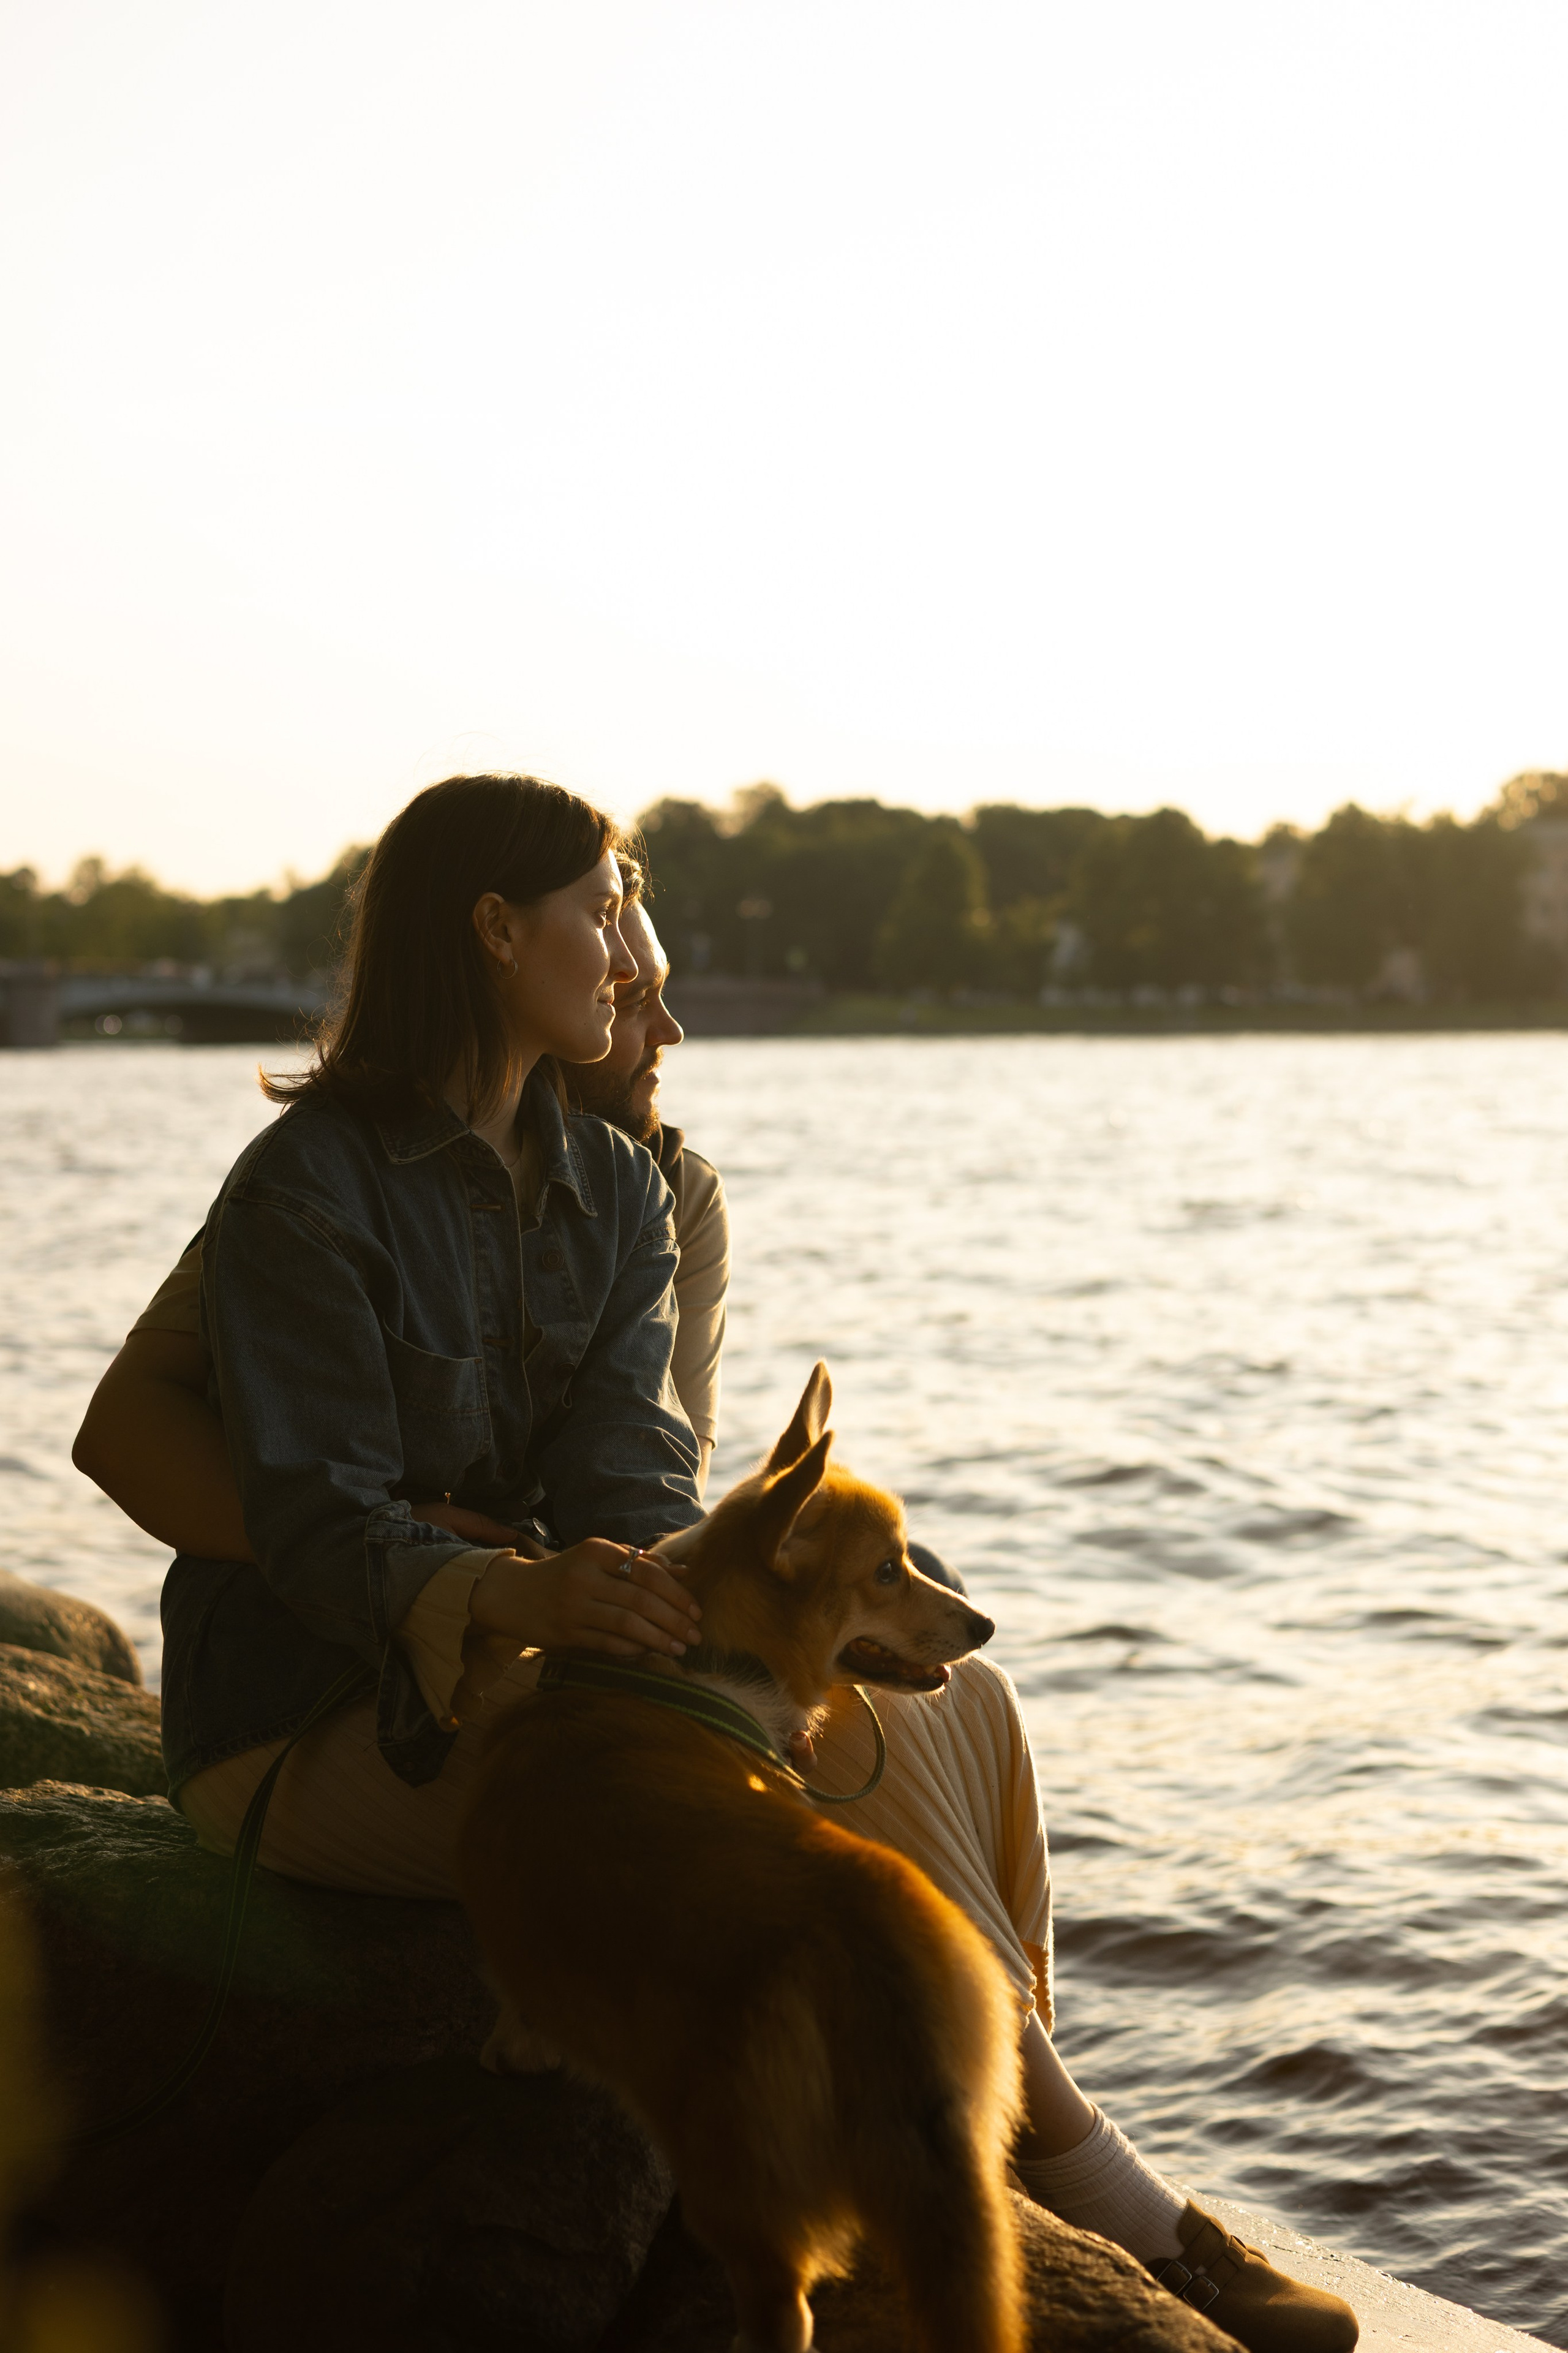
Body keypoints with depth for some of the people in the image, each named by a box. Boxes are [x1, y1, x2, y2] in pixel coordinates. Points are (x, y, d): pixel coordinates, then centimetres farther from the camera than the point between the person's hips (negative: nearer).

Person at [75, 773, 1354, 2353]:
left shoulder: (622, 1186, 8)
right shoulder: (309, 1185, -13)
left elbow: (629, 1469, -4)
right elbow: (316, 1524, -21)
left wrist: (678, 1594, -27)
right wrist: (514, 1594, -40)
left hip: (517, 1671, 7)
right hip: (318, 1728, -7)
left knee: (946, 1695, -14)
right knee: (839, 1751, -27)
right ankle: (1110, 2210, -16)